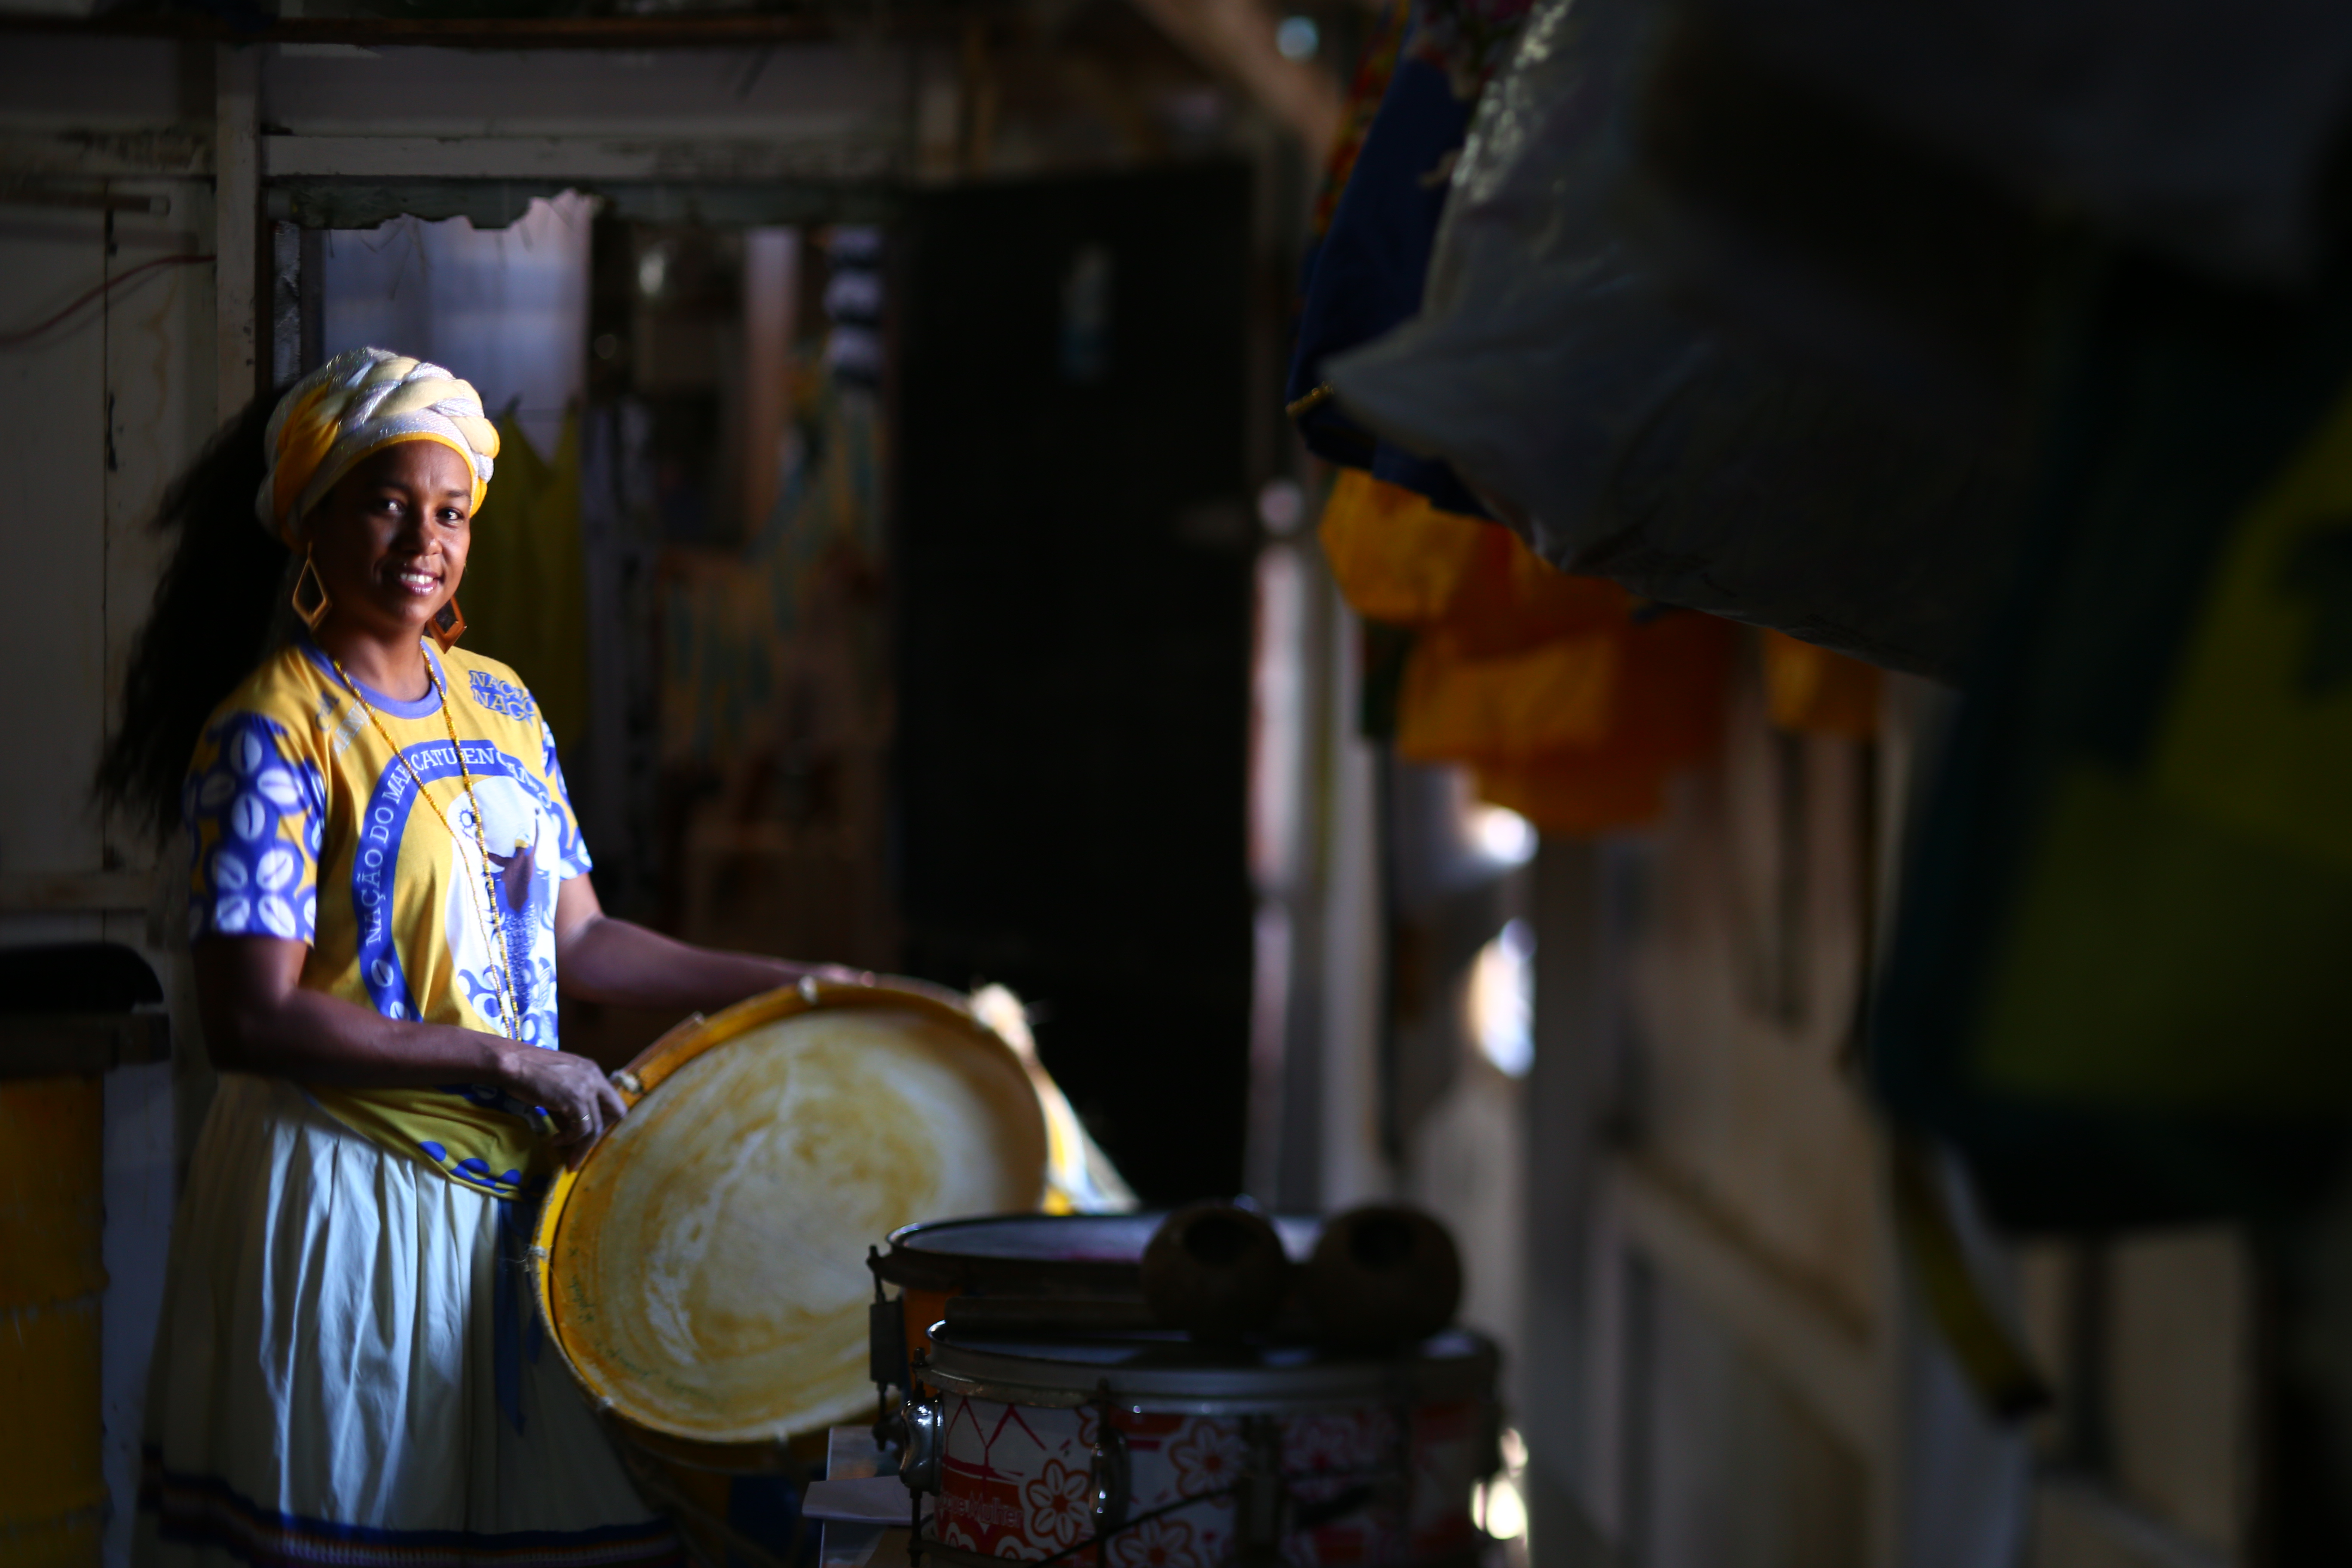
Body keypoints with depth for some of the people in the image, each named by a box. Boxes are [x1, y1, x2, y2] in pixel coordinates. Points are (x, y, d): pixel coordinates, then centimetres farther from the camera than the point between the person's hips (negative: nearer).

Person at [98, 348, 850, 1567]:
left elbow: (574, 938, 15)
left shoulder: (496, 704, 11)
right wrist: (507, 1060, -17)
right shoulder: (272, 733, -11)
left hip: (516, 1190, 7)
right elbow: (250, 1021, -19)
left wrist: (788, 989, 8)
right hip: (349, 1204, -7)